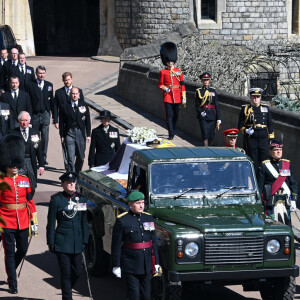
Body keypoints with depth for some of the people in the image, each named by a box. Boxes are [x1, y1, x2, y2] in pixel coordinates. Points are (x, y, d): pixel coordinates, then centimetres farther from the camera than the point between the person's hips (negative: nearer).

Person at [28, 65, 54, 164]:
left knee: (45, 138, 0)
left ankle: (43, 157, 7)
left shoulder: (49, 85, 8)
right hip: (34, 115, -1)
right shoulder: (31, 85, 0)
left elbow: (51, 100, 10)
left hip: (45, 114, 1)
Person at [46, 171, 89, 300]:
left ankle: (66, 290, 34)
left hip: (77, 243, 5)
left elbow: (84, 222, 11)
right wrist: (51, 242, -6)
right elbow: (51, 223, -3)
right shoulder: (56, 200, -5)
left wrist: (84, 241, 7)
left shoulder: (81, 199, 7)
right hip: (62, 243, -4)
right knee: (66, 272, -4)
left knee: (77, 271, 10)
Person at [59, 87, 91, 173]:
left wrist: (88, 134, 3)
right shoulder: (65, 107, -1)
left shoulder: (84, 105, 4)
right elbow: (61, 122, 3)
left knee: (81, 157, 10)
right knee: (71, 157, -7)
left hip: (80, 133, 2)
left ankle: (77, 174, 32)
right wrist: (62, 135, 0)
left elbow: (87, 121, 7)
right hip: (69, 133, -2)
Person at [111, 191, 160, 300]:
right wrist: (116, 266, -8)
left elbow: (153, 241, 13)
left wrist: (156, 262, 11)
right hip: (130, 265, -5)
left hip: (146, 265, 5)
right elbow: (116, 245, -6)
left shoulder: (148, 218, 8)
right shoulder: (122, 220, -7)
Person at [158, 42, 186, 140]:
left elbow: (182, 85, 7)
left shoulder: (178, 71, 7)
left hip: (177, 97, 2)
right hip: (167, 97, -2)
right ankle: (171, 134, -6)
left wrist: (184, 99, 3)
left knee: (176, 115, 11)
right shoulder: (163, 72, 2)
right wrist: (164, 88, -16)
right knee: (169, 116, -7)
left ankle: (172, 131, 30)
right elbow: (160, 85, 7)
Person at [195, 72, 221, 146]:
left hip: (212, 116, 3)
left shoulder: (213, 91, 10)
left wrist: (219, 118, 2)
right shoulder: (199, 91, 4)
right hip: (203, 116, -3)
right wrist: (201, 112, -17)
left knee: (211, 136, 5)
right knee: (205, 135, -12)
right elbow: (197, 105, 4)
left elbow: (217, 105, 8)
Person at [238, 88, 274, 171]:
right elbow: (240, 125, 5)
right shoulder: (245, 109, 5)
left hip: (263, 138, 2)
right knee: (253, 161, -2)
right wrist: (245, 130, -16)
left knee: (264, 160, 0)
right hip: (250, 138, -2)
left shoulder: (266, 108, 13)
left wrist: (271, 139, 10)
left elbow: (269, 125, 15)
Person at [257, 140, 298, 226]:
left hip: (285, 202, 4)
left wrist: (293, 200, 4)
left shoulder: (287, 164, 12)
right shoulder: (265, 165, -1)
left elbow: (293, 183, 13)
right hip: (271, 202, -4)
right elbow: (259, 186, -2)